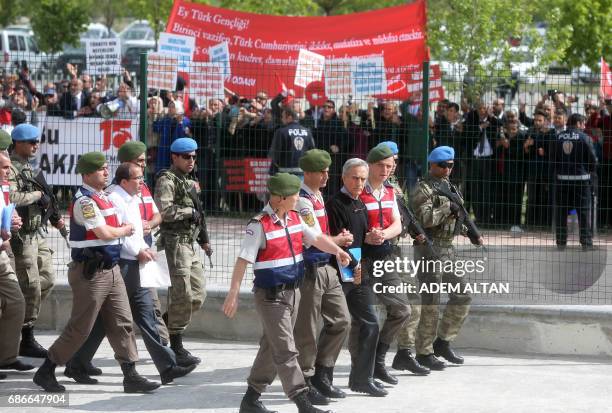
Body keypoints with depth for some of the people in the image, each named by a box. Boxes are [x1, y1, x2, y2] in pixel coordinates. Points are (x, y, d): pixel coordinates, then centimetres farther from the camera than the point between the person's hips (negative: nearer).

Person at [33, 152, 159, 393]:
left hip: (111, 269, 9)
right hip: (90, 272, -9)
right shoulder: (84, 201, -16)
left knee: (122, 323, 6)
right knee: (80, 328, -2)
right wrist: (125, 230, -4)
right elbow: (104, 233, -21)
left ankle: (131, 376, 9)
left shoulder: (103, 197, 14)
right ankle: (45, 372, 10)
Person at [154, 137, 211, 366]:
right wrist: (191, 212, -14)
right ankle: (177, 349, -4)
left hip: (190, 242, 9)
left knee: (198, 293, 8)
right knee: (183, 295, -9)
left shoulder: (190, 182, 20)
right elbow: (164, 211, -22)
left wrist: (204, 239, 21)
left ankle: (164, 323, 22)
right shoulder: (166, 180, -8)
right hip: (175, 241, -9)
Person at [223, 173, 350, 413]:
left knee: (272, 348, 14)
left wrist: (337, 250, -7)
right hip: (271, 296, -8)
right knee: (285, 351, -7)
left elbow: (315, 237, 13)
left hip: (292, 292, 8)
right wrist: (233, 294, -19)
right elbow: (243, 260, -17)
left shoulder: (294, 218, 7)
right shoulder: (259, 225, -16)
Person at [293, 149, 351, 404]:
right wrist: (340, 240, -5)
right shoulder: (302, 200, -18)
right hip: (309, 271, -9)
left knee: (340, 321, 11)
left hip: (326, 267, 9)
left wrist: (339, 238, 7)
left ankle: (322, 376, 21)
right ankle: (305, 381, 12)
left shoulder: (318, 195, 12)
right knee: (307, 330, 1)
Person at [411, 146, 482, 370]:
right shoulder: (424, 189, -10)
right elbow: (424, 219, -23)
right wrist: (448, 207, -19)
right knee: (431, 303, -5)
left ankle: (442, 342, 20)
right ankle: (424, 352, 4)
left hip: (448, 249, 9)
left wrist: (470, 231, 12)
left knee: (462, 297, 9)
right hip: (429, 249, -9)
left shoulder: (449, 186, 17)